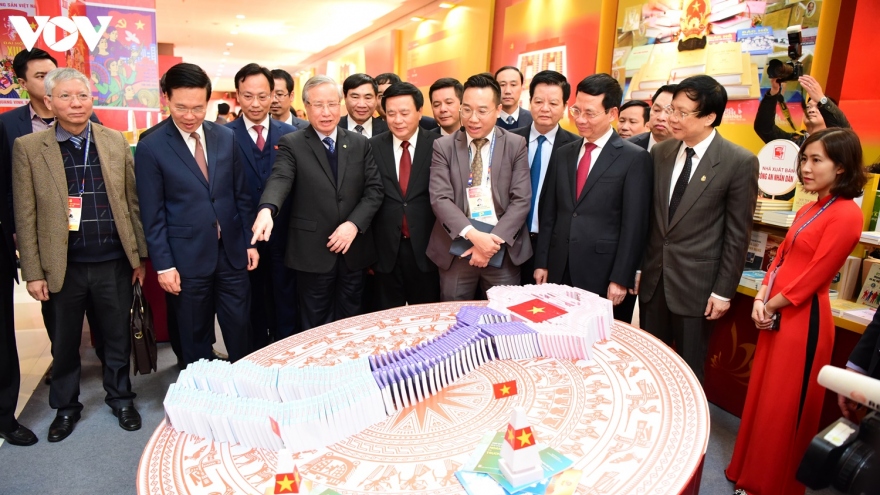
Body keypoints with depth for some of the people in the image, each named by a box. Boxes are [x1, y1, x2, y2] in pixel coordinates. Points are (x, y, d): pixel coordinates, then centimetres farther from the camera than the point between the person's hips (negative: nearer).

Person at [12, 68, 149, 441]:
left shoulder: (116, 141, 2)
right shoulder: (28, 147, -2)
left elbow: (132, 201, 5)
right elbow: (24, 216, -2)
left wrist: (139, 255, 4)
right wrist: (33, 272, -4)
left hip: (113, 263, 1)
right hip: (62, 267, 0)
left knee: (117, 339, 14)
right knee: (64, 344, 16)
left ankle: (120, 398, 35)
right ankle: (65, 407, 37)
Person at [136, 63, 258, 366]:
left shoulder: (227, 137, 3)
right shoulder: (151, 147, -6)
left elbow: (241, 195, 7)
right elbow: (153, 214, -5)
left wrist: (250, 241, 6)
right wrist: (163, 264, -7)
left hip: (232, 251, 3)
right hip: (187, 257, -2)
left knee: (239, 328, 12)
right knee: (194, 336, 13)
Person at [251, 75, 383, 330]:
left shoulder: (360, 143, 6)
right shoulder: (291, 144, -2)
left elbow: (374, 189, 1)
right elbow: (279, 179, -20)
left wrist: (354, 224, -14)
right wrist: (267, 209, -42)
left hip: (354, 249, 3)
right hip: (313, 251, -3)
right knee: (315, 330, 11)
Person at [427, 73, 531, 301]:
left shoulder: (516, 145, 1)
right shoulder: (443, 146, 0)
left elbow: (521, 200, -5)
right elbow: (440, 199, -9)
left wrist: (494, 240, -16)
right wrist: (473, 235, -22)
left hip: (503, 249, 0)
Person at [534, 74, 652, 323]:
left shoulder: (635, 158, -5)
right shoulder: (562, 154, 10)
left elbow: (634, 225, -8)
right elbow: (549, 213, 11)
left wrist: (620, 279, -11)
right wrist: (541, 262, 7)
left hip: (602, 274, -4)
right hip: (559, 270, 4)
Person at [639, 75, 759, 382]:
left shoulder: (740, 162, -11)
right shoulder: (659, 152, 2)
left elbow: (737, 234, -9)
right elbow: (648, 216, 7)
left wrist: (724, 291, -8)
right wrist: (636, 266, 7)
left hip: (696, 283, -4)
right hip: (652, 277, 4)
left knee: (689, 369, 12)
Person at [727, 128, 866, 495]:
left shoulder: (846, 214, -16)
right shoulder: (809, 209, 13)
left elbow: (814, 276, -18)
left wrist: (770, 306, -10)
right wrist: (761, 299, -2)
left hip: (802, 320, -9)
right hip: (777, 314, 9)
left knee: (783, 407, 6)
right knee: (762, 398, 18)